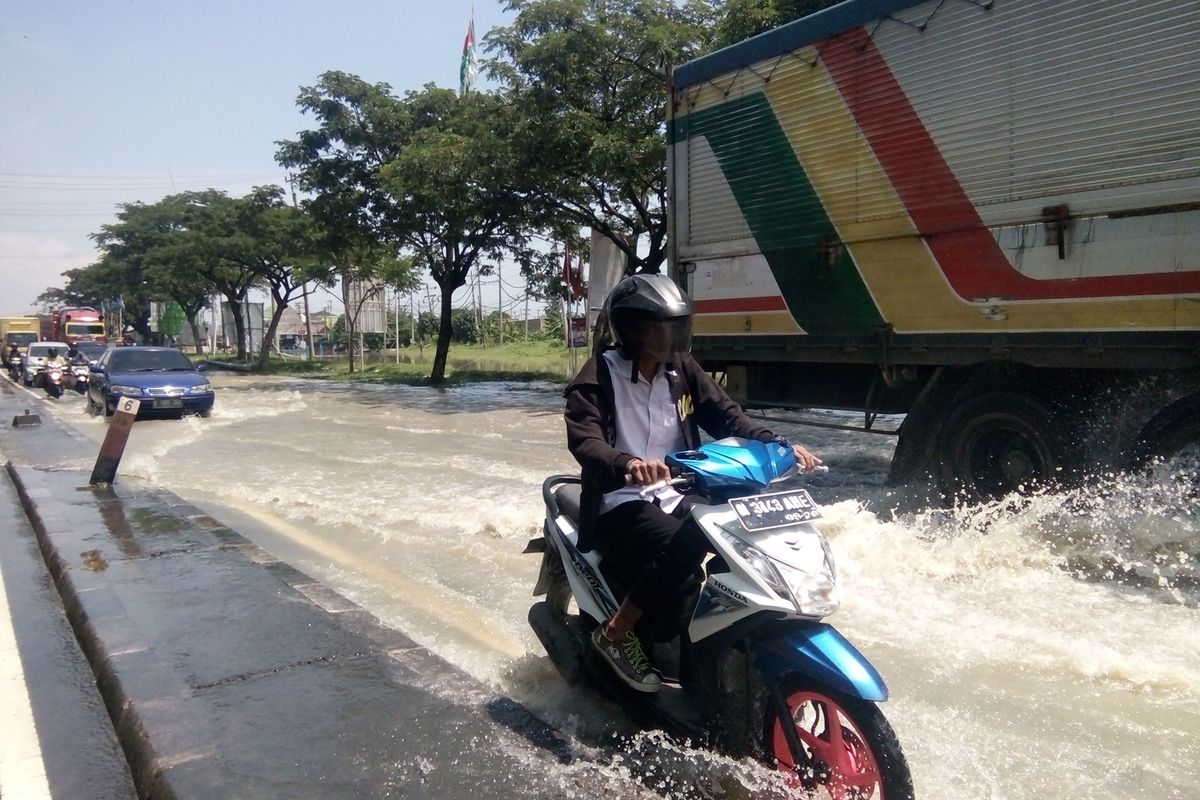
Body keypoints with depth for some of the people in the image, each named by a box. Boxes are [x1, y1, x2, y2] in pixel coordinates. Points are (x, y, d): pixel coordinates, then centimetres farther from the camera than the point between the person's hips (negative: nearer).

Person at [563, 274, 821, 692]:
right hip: (619, 503, -6)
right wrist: (627, 464, -47)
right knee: (684, 547, -33)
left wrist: (778, 445, -16)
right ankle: (616, 633, -12)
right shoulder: (599, 375, -11)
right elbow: (584, 439, -25)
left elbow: (726, 415, 2)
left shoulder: (683, 371, 8)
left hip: (676, 497, 7)